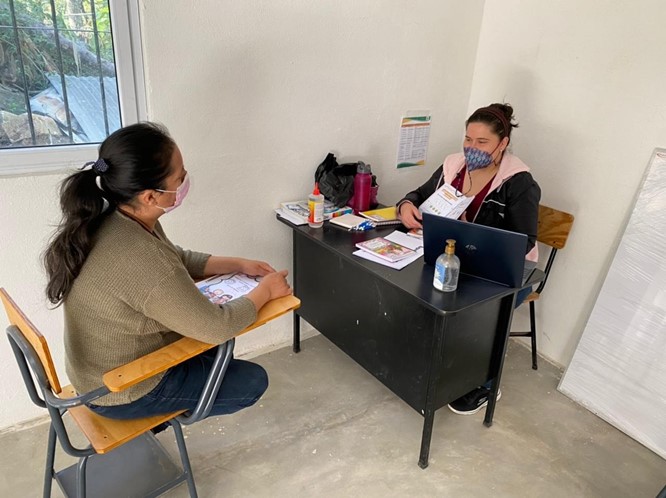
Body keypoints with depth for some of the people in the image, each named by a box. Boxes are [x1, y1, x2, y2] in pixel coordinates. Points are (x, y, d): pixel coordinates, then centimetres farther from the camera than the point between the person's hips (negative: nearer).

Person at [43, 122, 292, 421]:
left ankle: (167, 406, 29)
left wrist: (239, 265, -1)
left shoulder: (113, 221, -11)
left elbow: (179, 261, 6)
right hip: (123, 392, -8)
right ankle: (170, 412, 24)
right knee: (253, 380, 5)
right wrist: (265, 291, -14)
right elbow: (216, 327, -29)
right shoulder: (143, 262, -39)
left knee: (219, 348, 23)